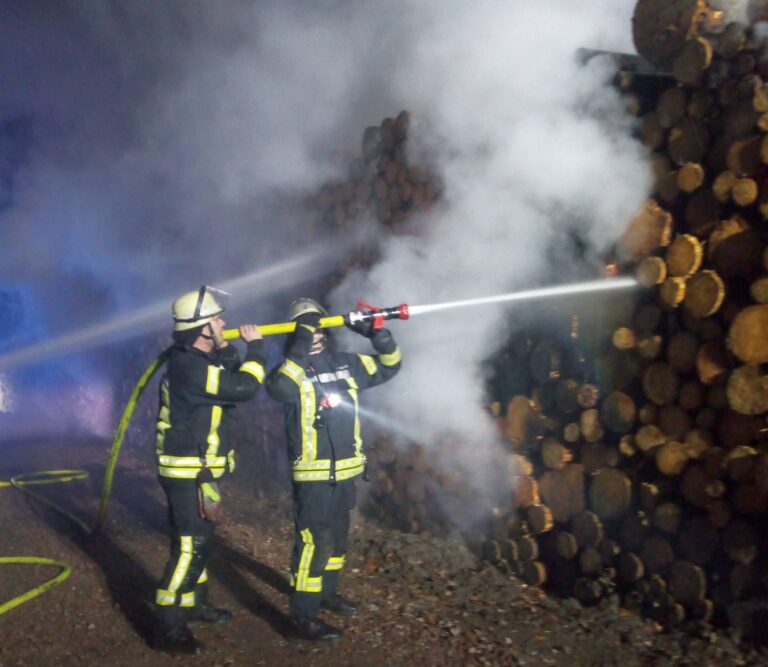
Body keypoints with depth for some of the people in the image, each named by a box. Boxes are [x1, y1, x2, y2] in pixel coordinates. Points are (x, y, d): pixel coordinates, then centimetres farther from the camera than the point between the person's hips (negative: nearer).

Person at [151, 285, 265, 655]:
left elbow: (231, 383, 13)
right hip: (189, 473, -11)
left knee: (200, 541, 21)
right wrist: (255, 347, -13)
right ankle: (167, 629, 2)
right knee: (190, 546, -6)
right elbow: (244, 387, -26)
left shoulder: (197, 360, 9)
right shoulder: (189, 366, -24)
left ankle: (194, 603, 37)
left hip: (197, 470, 11)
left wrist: (225, 348, 2)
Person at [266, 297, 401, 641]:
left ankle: (327, 593, 39)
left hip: (345, 470, 7)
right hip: (313, 474, -7)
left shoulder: (346, 363, 7)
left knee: (337, 537, 20)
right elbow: (278, 387, -33)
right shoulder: (293, 367, -10)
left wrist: (379, 335, -5)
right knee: (313, 542, -6)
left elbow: (387, 366, 13)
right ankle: (303, 615, 5)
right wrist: (301, 349, -33)